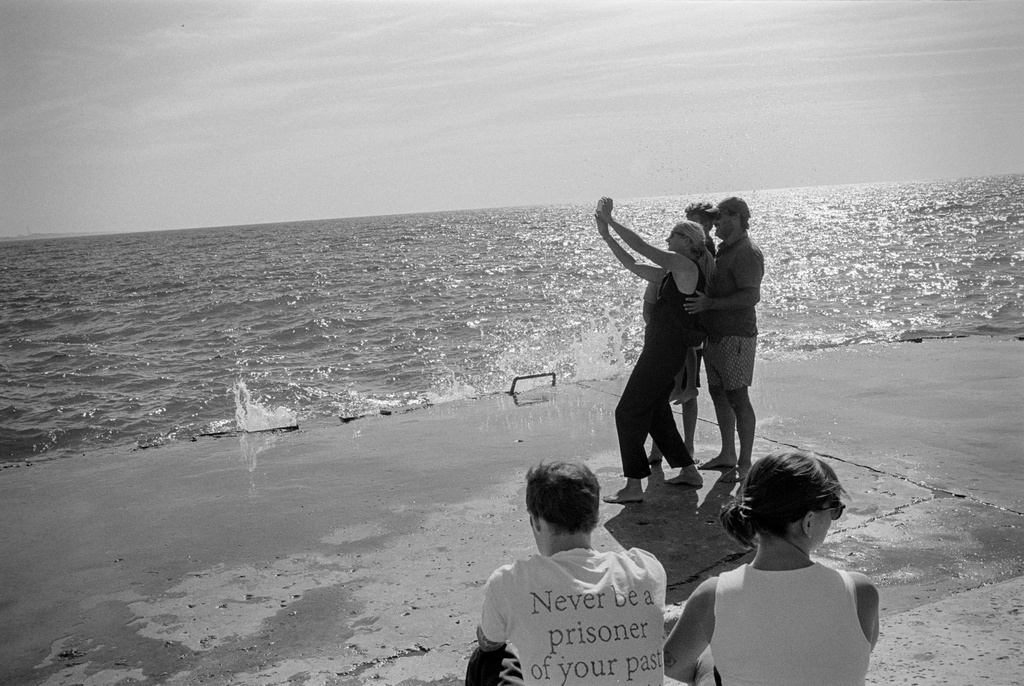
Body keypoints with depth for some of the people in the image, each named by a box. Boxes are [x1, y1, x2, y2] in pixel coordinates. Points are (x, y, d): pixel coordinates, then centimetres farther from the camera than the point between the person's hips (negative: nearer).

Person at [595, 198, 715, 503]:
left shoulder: (686, 265, -12)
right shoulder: (674, 272, 16)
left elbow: (641, 247, -16)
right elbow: (634, 265, 18)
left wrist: (610, 220, -10)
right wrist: (606, 235, 13)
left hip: (665, 350, -10)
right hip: (662, 349, 10)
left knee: (628, 411, -7)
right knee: (656, 411, 19)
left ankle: (634, 486, -5)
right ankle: (689, 472, 27)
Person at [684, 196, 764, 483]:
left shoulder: (747, 253, -15)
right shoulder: (724, 250, 16)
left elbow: (751, 296, -25)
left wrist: (710, 303, -26)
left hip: (735, 336, -10)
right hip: (714, 335, 10)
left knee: (738, 399, -5)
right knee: (718, 394, 15)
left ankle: (745, 465, 3)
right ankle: (727, 455, 27)